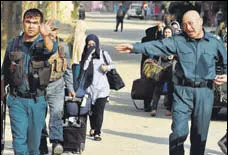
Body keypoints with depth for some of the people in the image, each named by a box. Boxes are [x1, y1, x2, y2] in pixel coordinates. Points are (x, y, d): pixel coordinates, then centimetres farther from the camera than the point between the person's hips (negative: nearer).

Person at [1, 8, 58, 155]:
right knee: (19, 139, -8)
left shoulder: (44, 43, -2)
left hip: (37, 100, -1)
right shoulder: (13, 43, 5)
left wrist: (45, 37, -50)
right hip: (17, 100, 1)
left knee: (34, 140, 8)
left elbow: (51, 49, -29)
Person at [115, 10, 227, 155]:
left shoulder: (215, 41, 4)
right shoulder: (178, 41, 2)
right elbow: (157, 46, -6)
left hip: (205, 93, 0)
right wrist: (134, 48, -16)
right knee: (179, 131, -7)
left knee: (200, 134, 7)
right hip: (182, 90, 0)